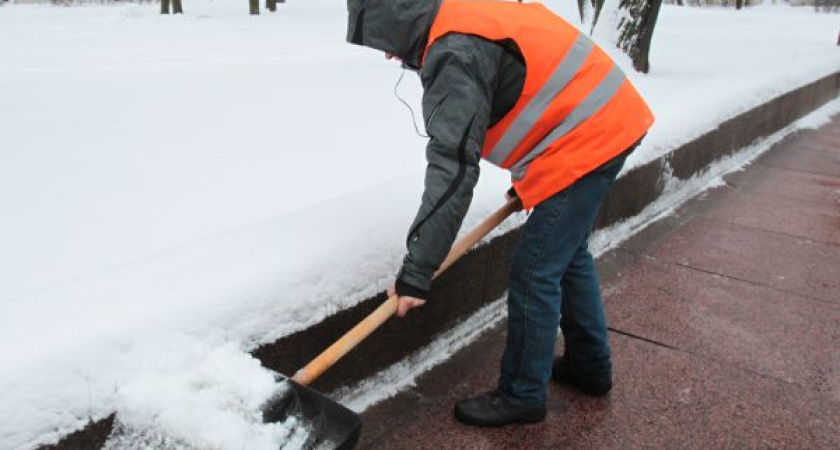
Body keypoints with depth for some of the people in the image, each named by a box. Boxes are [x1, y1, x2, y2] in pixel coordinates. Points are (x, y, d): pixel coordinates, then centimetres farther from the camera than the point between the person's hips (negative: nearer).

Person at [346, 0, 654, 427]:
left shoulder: (455, 56, -21)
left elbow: (452, 171, -29)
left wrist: (415, 272, -26)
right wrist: (526, 179, 23)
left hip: (582, 143, -11)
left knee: (535, 275, -2)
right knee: (568, 256, 22)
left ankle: (522, 396, 15)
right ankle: (589, 365, 37)